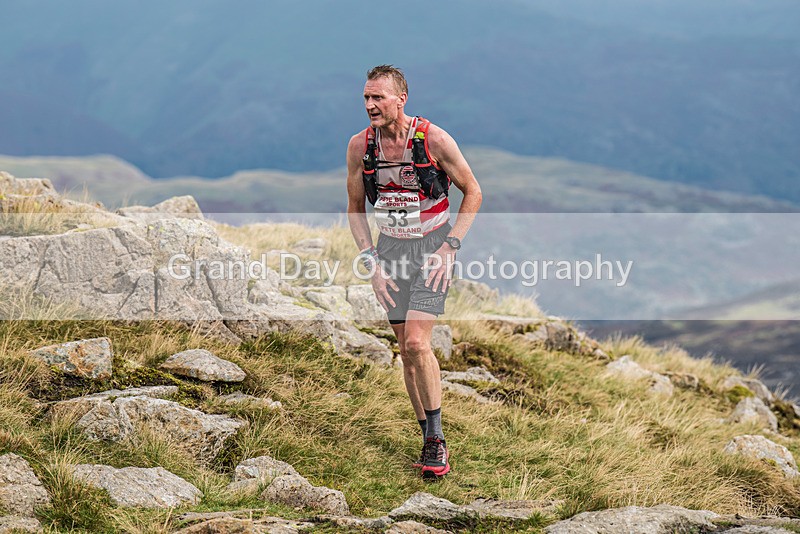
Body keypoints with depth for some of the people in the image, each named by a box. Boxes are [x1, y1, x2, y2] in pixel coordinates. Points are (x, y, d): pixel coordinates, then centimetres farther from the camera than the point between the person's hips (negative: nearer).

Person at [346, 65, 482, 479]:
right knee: (406, 350, 4)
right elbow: (355, 207, 9)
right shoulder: (359, 145, -5)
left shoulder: (434, 140, -15)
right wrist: (371, 262, -1)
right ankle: (430, 440, 15)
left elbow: (472, 192, -3)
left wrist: (449, 247, -11)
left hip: (433, 246, -4)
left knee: (417, 341, -18)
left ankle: (437, 440, -8)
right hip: (390, 247, 4)